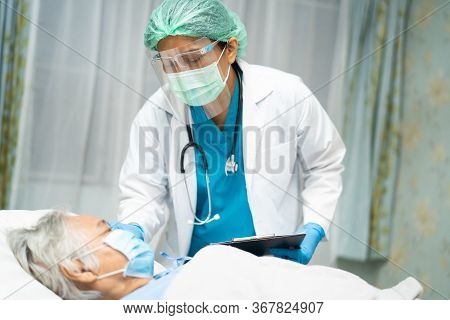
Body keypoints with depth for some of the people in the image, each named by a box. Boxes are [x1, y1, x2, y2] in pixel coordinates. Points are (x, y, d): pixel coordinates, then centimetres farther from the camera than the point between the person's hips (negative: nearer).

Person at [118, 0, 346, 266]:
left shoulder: (287, 95, -8)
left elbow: (324, 165, 5)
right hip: (190, 265, 2)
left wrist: (313, 227, -7)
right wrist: (133, 231, -23)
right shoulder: (156, 113, -8)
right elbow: (142, 192, -3)